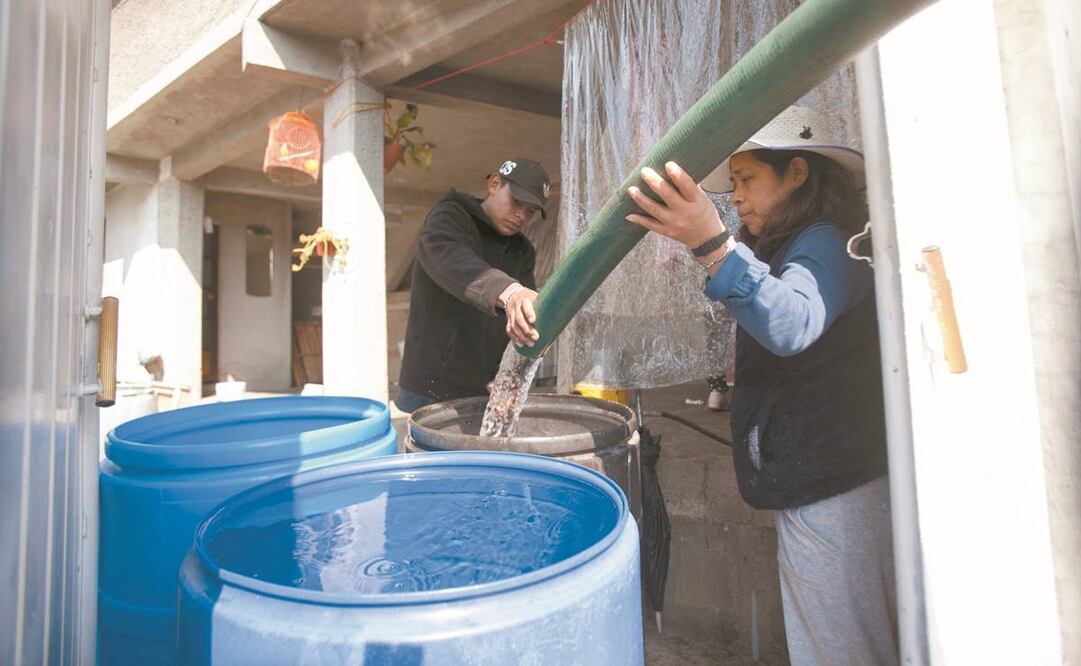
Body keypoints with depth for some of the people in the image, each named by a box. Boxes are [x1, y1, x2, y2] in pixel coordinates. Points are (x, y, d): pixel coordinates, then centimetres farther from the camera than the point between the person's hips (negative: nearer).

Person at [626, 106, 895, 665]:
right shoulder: (795, 247, 19)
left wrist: (712, 245, -47)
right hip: (813, 485, 11)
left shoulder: (822, 243, -14)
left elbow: (793, 326, -37)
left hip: (832, 489, -10)